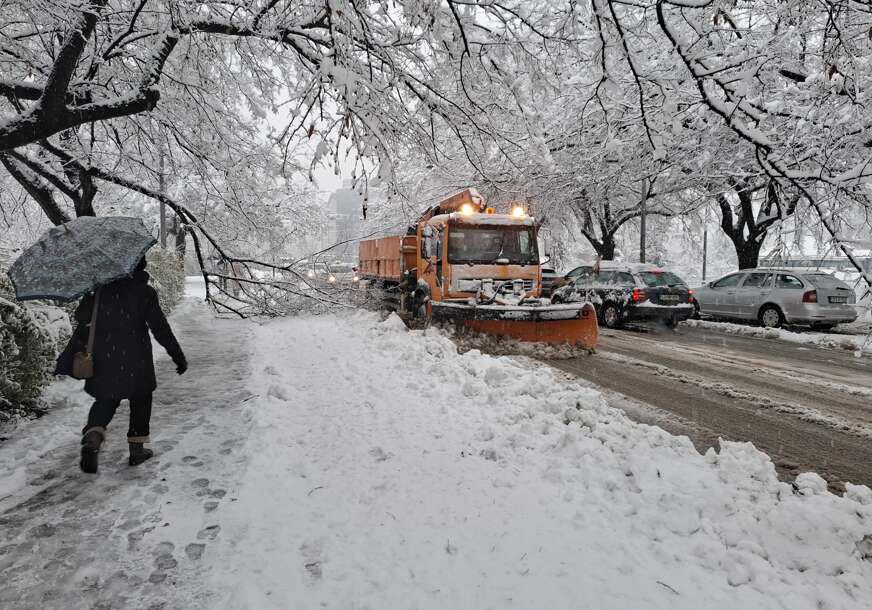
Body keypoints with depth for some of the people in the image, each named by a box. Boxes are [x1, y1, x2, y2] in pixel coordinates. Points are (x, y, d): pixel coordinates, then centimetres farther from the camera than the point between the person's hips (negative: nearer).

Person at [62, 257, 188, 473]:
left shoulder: (101, 288, 2)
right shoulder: (145, 292, -10)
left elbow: (81, 315, 8)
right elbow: (160, 328, -11)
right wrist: (178, 357, -6)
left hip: (103, 359, 3)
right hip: (135, 359, -3)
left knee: (105, 400, 17)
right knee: (140, 399, 15)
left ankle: (92, 436, -11)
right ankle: (137, 449, 18)